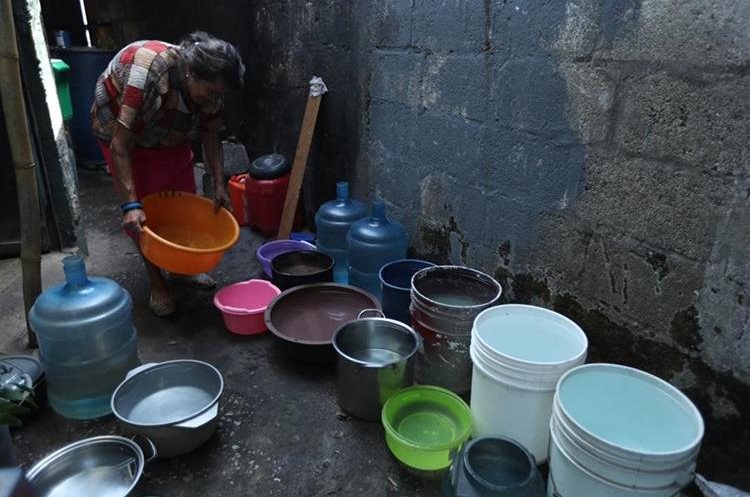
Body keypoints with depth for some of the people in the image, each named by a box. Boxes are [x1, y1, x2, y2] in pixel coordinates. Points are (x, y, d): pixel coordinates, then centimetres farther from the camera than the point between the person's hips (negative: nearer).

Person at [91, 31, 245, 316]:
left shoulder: (210, 87, -22)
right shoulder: (147, 74, -40)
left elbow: (210, 138, -8)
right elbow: (120, 145, -37)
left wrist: (219, 186, -15)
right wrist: (130, 204, -39)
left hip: (170, 136, 5)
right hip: (120, 131, -5)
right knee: (144, 214, -7)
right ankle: (157, 285, 7)